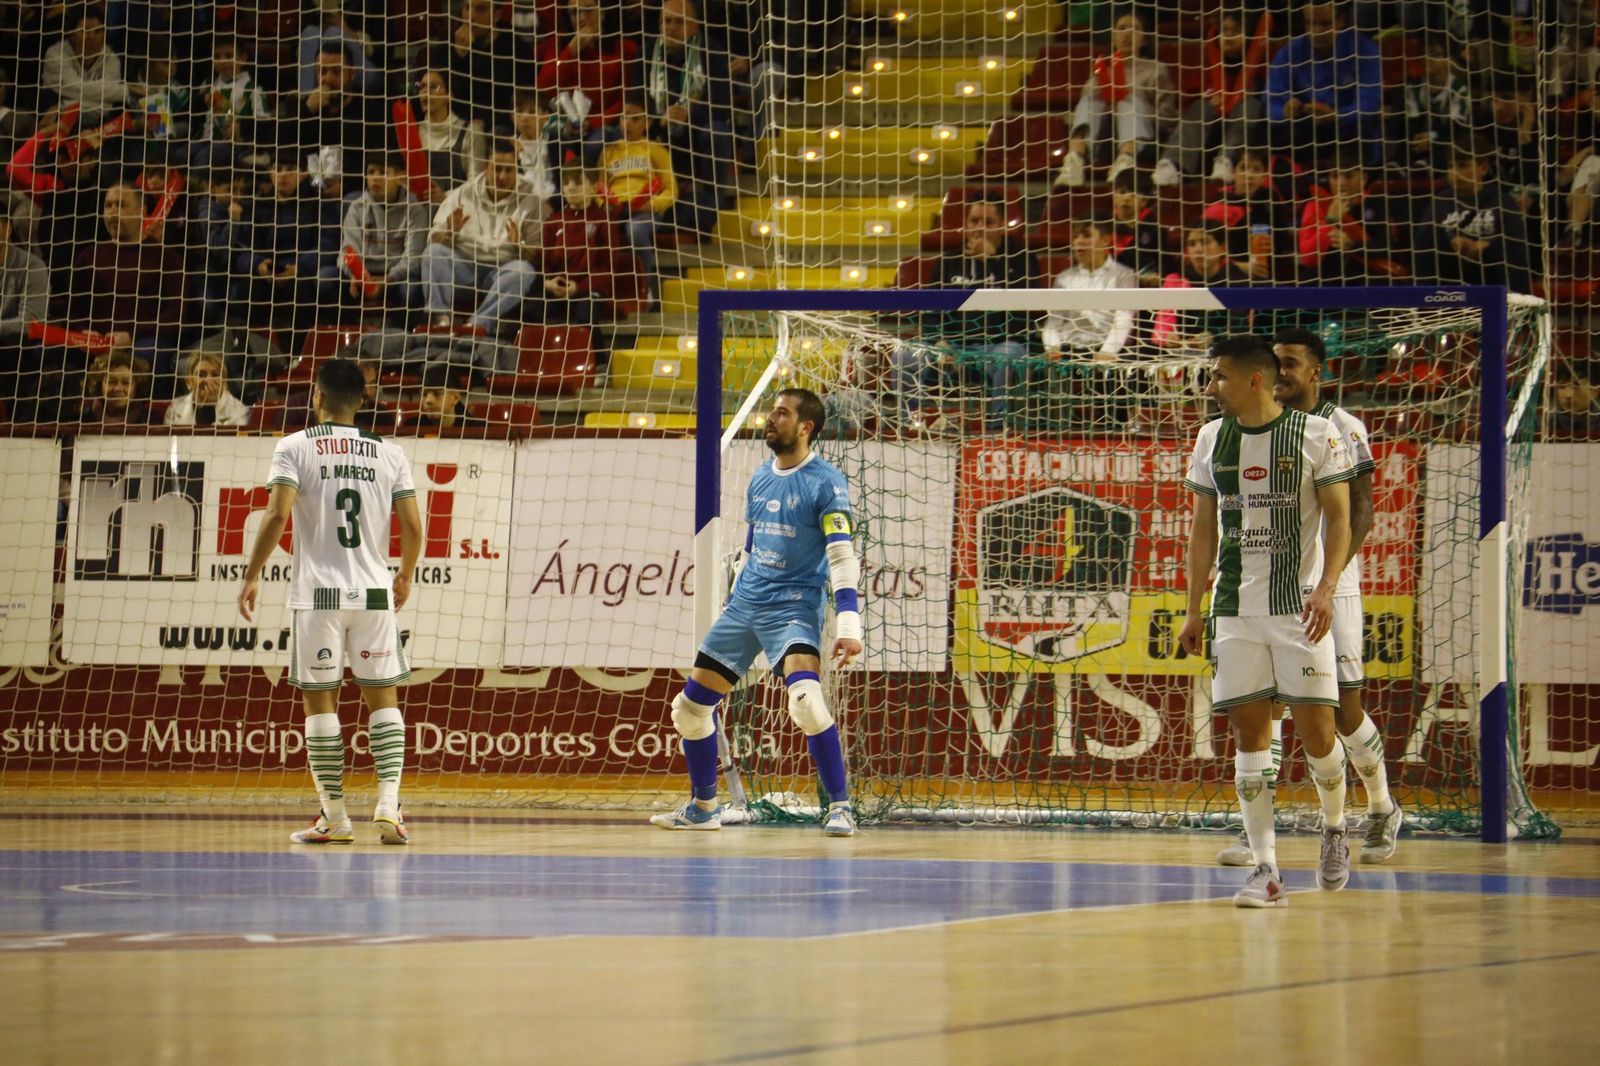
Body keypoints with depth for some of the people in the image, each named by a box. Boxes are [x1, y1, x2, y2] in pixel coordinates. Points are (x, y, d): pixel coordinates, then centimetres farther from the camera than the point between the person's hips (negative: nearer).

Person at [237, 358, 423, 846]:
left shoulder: (295, 447, -2)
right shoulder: (389, 453, 6)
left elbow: (277, 516, -12)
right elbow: (413, 527, 3)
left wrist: (252, 577, -3)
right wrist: (405, 577, 20)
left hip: (317, 594, -2)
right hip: (373, 592, 2)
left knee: (320, 701, 6)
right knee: (383, 700, 10)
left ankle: (335, 819, 8)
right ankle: (388, 806, -4)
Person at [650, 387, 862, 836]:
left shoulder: (826, 482, -9)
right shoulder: (759, 480, 13)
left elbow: (842, 555, -17)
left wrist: (849, 624, -25)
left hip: (794, 607, -7)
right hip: (745, 605, 7)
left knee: (805, 698, -31)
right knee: (690, 706, 6)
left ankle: (840, 807, -18)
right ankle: (704, 807, 23)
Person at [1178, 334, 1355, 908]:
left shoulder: (1316, 435, -4)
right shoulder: (1212, 439, 9)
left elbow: (1339, 518, -4)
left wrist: (1326, 589, -17)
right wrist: (1194, 609, 11)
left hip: (1300, 607, -3)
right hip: (1236, 609, 4)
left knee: (1316, 730, -5)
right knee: (1249, 731, -2)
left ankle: (1334, 828, 24)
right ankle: (1265, 867, -1)